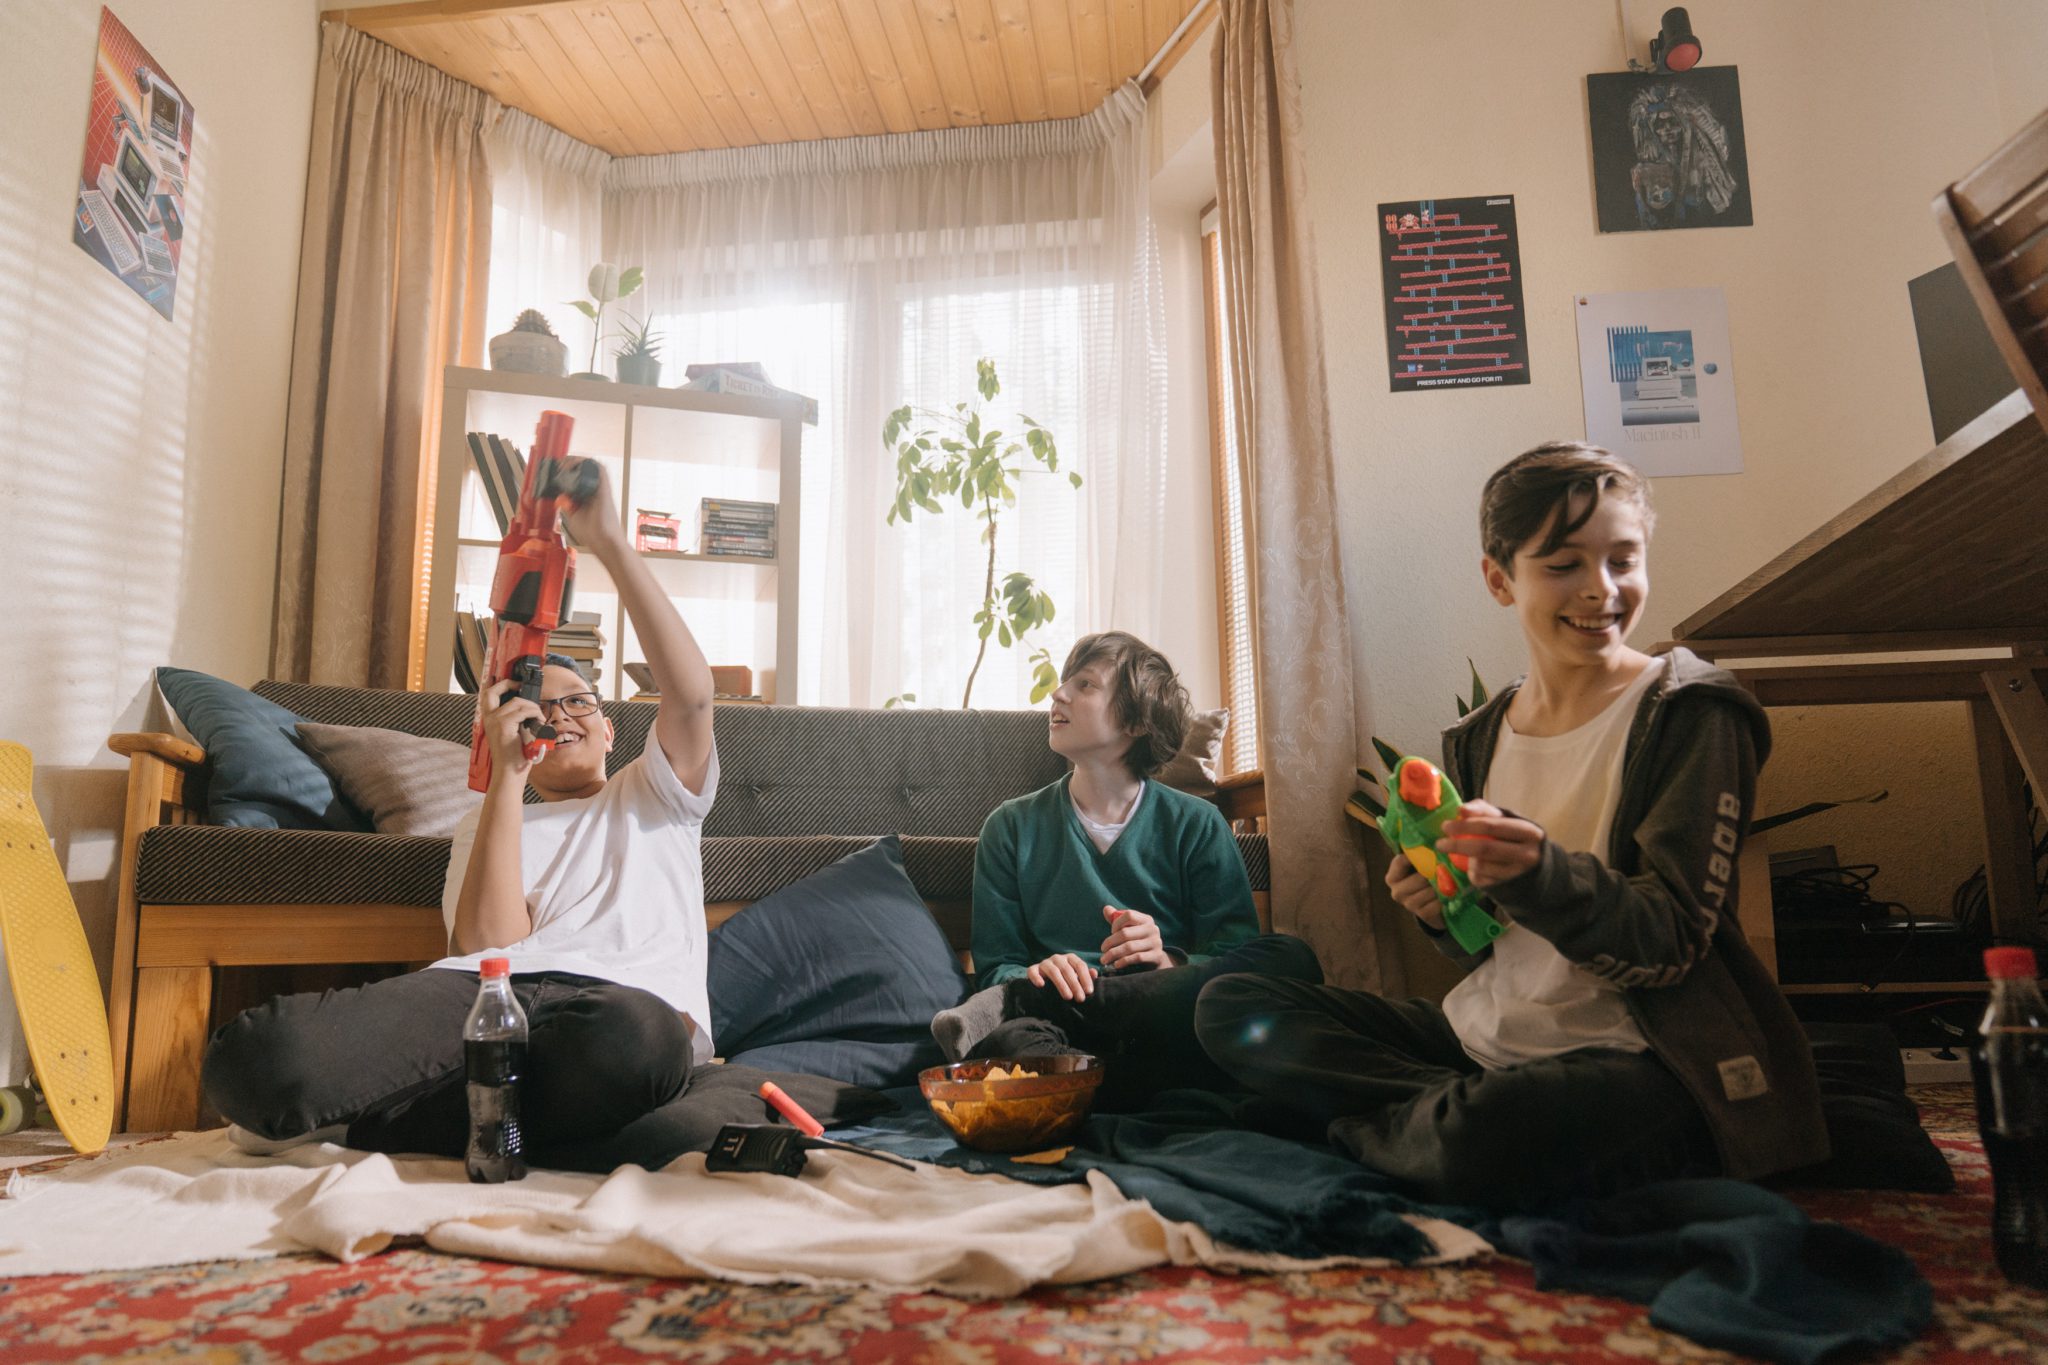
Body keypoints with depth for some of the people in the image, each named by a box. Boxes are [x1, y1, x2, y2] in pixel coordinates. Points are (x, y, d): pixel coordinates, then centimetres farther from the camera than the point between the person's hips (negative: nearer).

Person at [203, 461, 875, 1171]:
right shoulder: (487, 825, 33)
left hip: (630, 997, 0)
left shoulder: (651, 797, 30)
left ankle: (361, 1120, -17)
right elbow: (488, 944, 9)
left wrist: (609, 542, 2)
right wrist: (508, 775, 5)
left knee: (627, 1039, -43)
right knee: (256, 1053, -27)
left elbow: (690, 692, 7)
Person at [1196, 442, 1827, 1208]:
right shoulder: (1478, 740, 7)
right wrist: (1443, 914, -10)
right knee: (1230, 1007, 1)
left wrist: (1541, 877, -34)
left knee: (1493, 1136, -40)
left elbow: (1671, 944, -15)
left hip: (1643, 1055, -5)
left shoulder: (1688, 714, -8)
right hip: (1486, 1038, 6)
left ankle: (1367, 1130, -6)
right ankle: (1450, 1113, -10)